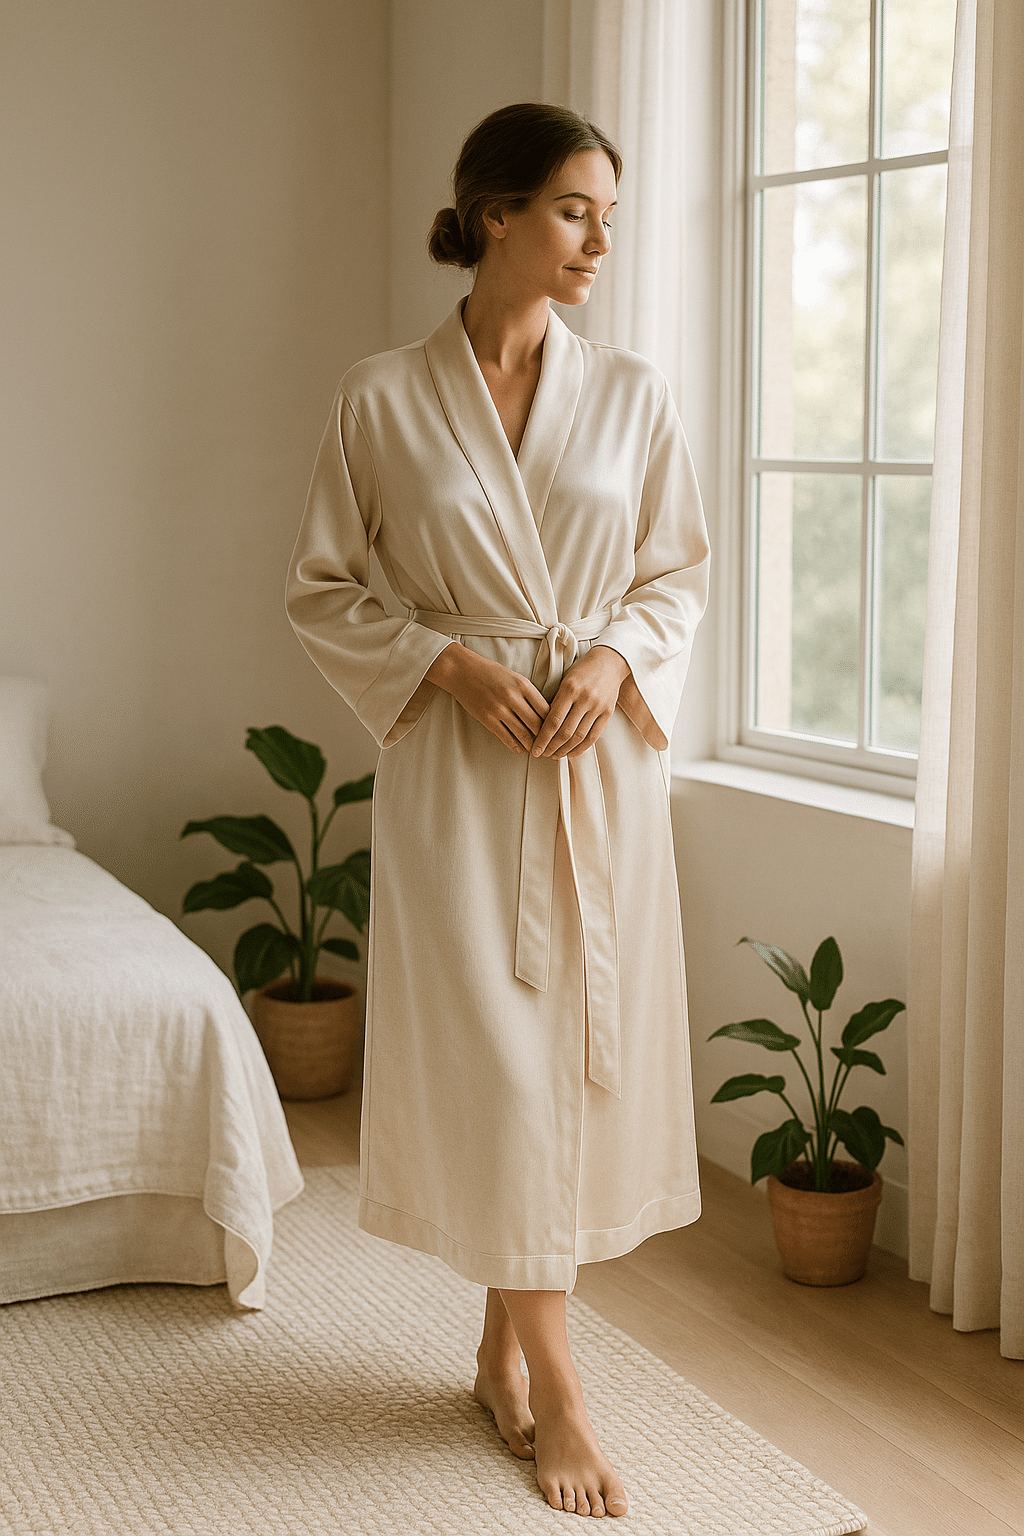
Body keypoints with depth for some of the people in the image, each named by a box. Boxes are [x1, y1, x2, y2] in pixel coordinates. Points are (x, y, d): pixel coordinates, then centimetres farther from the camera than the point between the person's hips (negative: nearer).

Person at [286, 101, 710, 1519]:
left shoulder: (631, 394, 3)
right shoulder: (383, 400, -4)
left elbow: (681, 576, 10)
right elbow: (321, 591, 2)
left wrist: (615, 658, -10)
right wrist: (447, 662, -12)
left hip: (603, 756, 3)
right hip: (457, 763, -3)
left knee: (584, 1045, 7)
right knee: (493, 1055, -3)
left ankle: (505, 1341, 26)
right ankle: (555, 1389, 9)